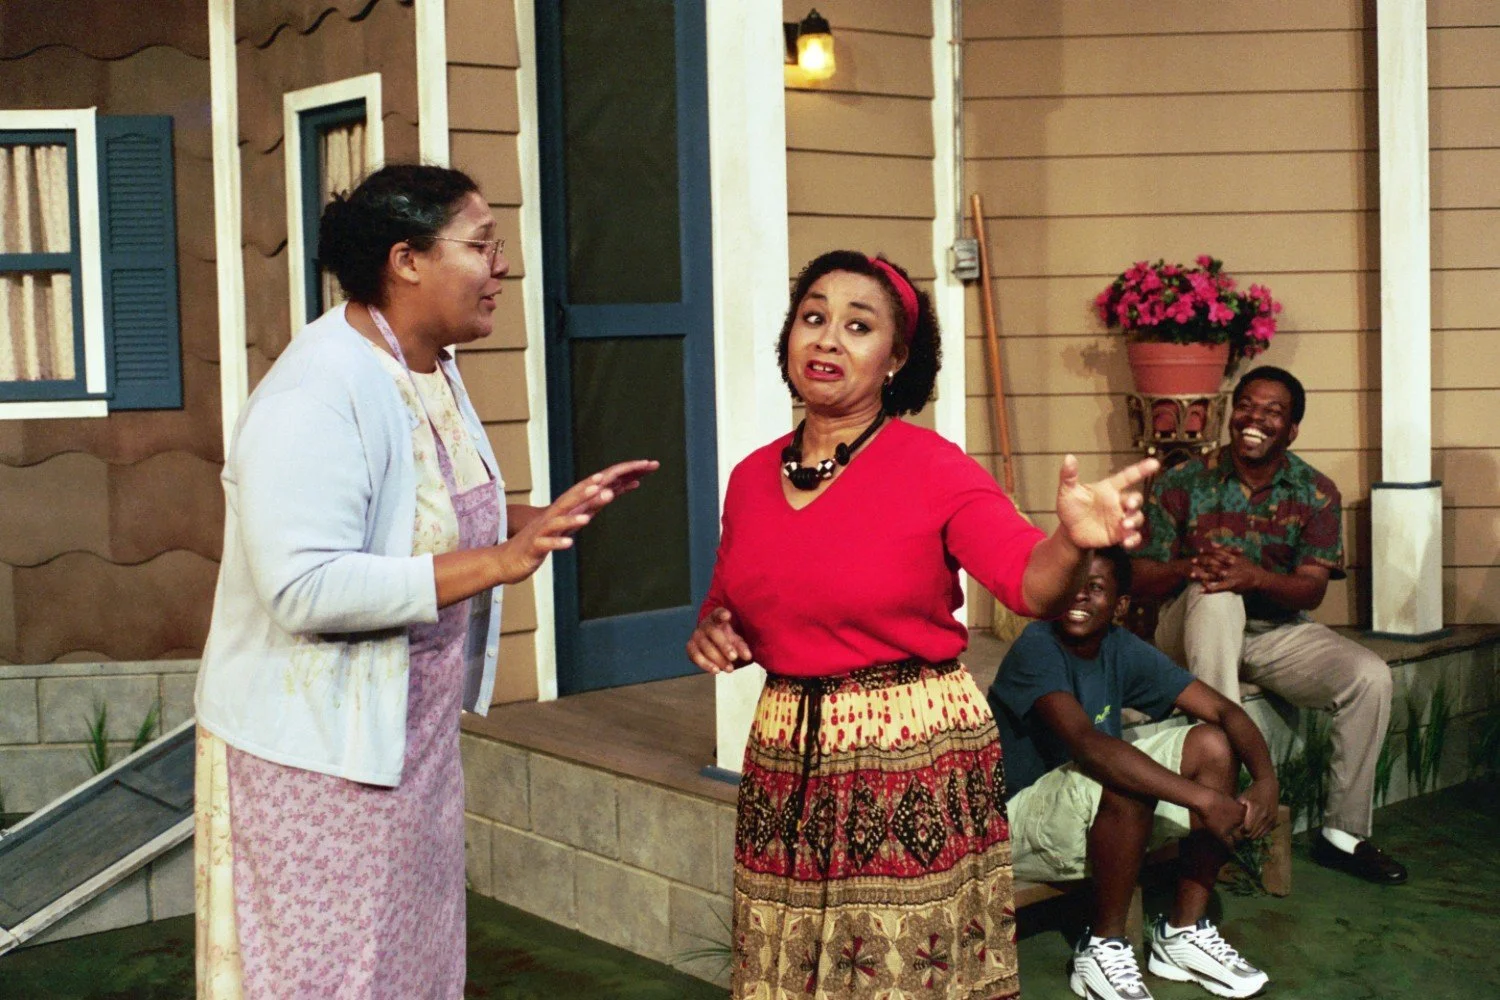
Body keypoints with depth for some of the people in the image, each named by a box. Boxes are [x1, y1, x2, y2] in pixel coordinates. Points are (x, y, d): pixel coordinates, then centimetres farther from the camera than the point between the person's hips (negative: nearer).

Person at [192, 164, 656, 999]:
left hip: (413, 738, 9)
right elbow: (304, 590, -30)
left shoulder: (434, 371, 6)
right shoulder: (318, 394, -24)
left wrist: (549, 515, 4)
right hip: (318, 754, -9)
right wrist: (496, 565, -30)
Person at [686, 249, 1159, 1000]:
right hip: (784, 758, 5)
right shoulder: (750, 478, 4)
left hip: (915, 758, -5)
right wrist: (712, 633, -4)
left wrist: (1071, 542, -45)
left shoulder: (935, 469, -10)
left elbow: (1030, 583, -24)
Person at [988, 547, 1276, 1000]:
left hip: (1103, 819, 8)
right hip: (1020, 822, -8)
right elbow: (1087, 744, -38)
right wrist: (1203, 799, -41)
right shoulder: (1037, 647, -22)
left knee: (1213, 744, -7)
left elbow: (1224, 709, -4)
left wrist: (1266, 781, -24)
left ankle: (1183, 932, 0)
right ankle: (1102, 949, -14)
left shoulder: (1123, 651, -1)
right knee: (1126, 783, -34)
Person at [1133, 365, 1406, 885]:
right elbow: (1139, 577, -7)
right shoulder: (1184, 482, -5)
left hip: (1278, 633, 3)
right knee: (1215, 595, -36)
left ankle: (1344, 832, -5)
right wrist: (1189, 568, -29)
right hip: (1196, 634, -2)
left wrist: (1255, 576, -31)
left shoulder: (1316, 492, 0)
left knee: (1371, 676, -20)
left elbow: (1311, 589, -10)